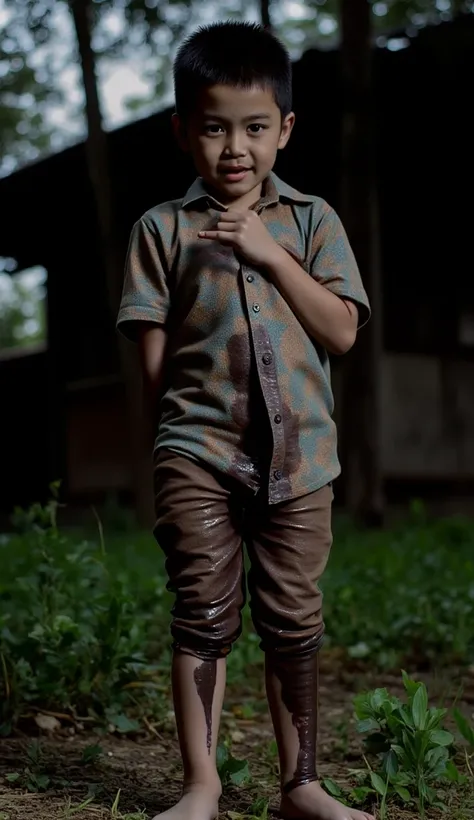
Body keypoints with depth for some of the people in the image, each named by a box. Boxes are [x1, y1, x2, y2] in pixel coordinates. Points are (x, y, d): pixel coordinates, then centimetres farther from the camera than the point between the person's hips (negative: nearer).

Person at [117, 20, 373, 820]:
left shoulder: (311, 221, 7)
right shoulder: (163, 229, 3)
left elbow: (341, 332, -2)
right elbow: (154, 355, 3)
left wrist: (271, 255, -8)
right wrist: (180, 427, -6)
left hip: (299, 454, 2)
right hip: (197, 454, -1)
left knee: (294, 620, 8)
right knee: (203, 616, 1)